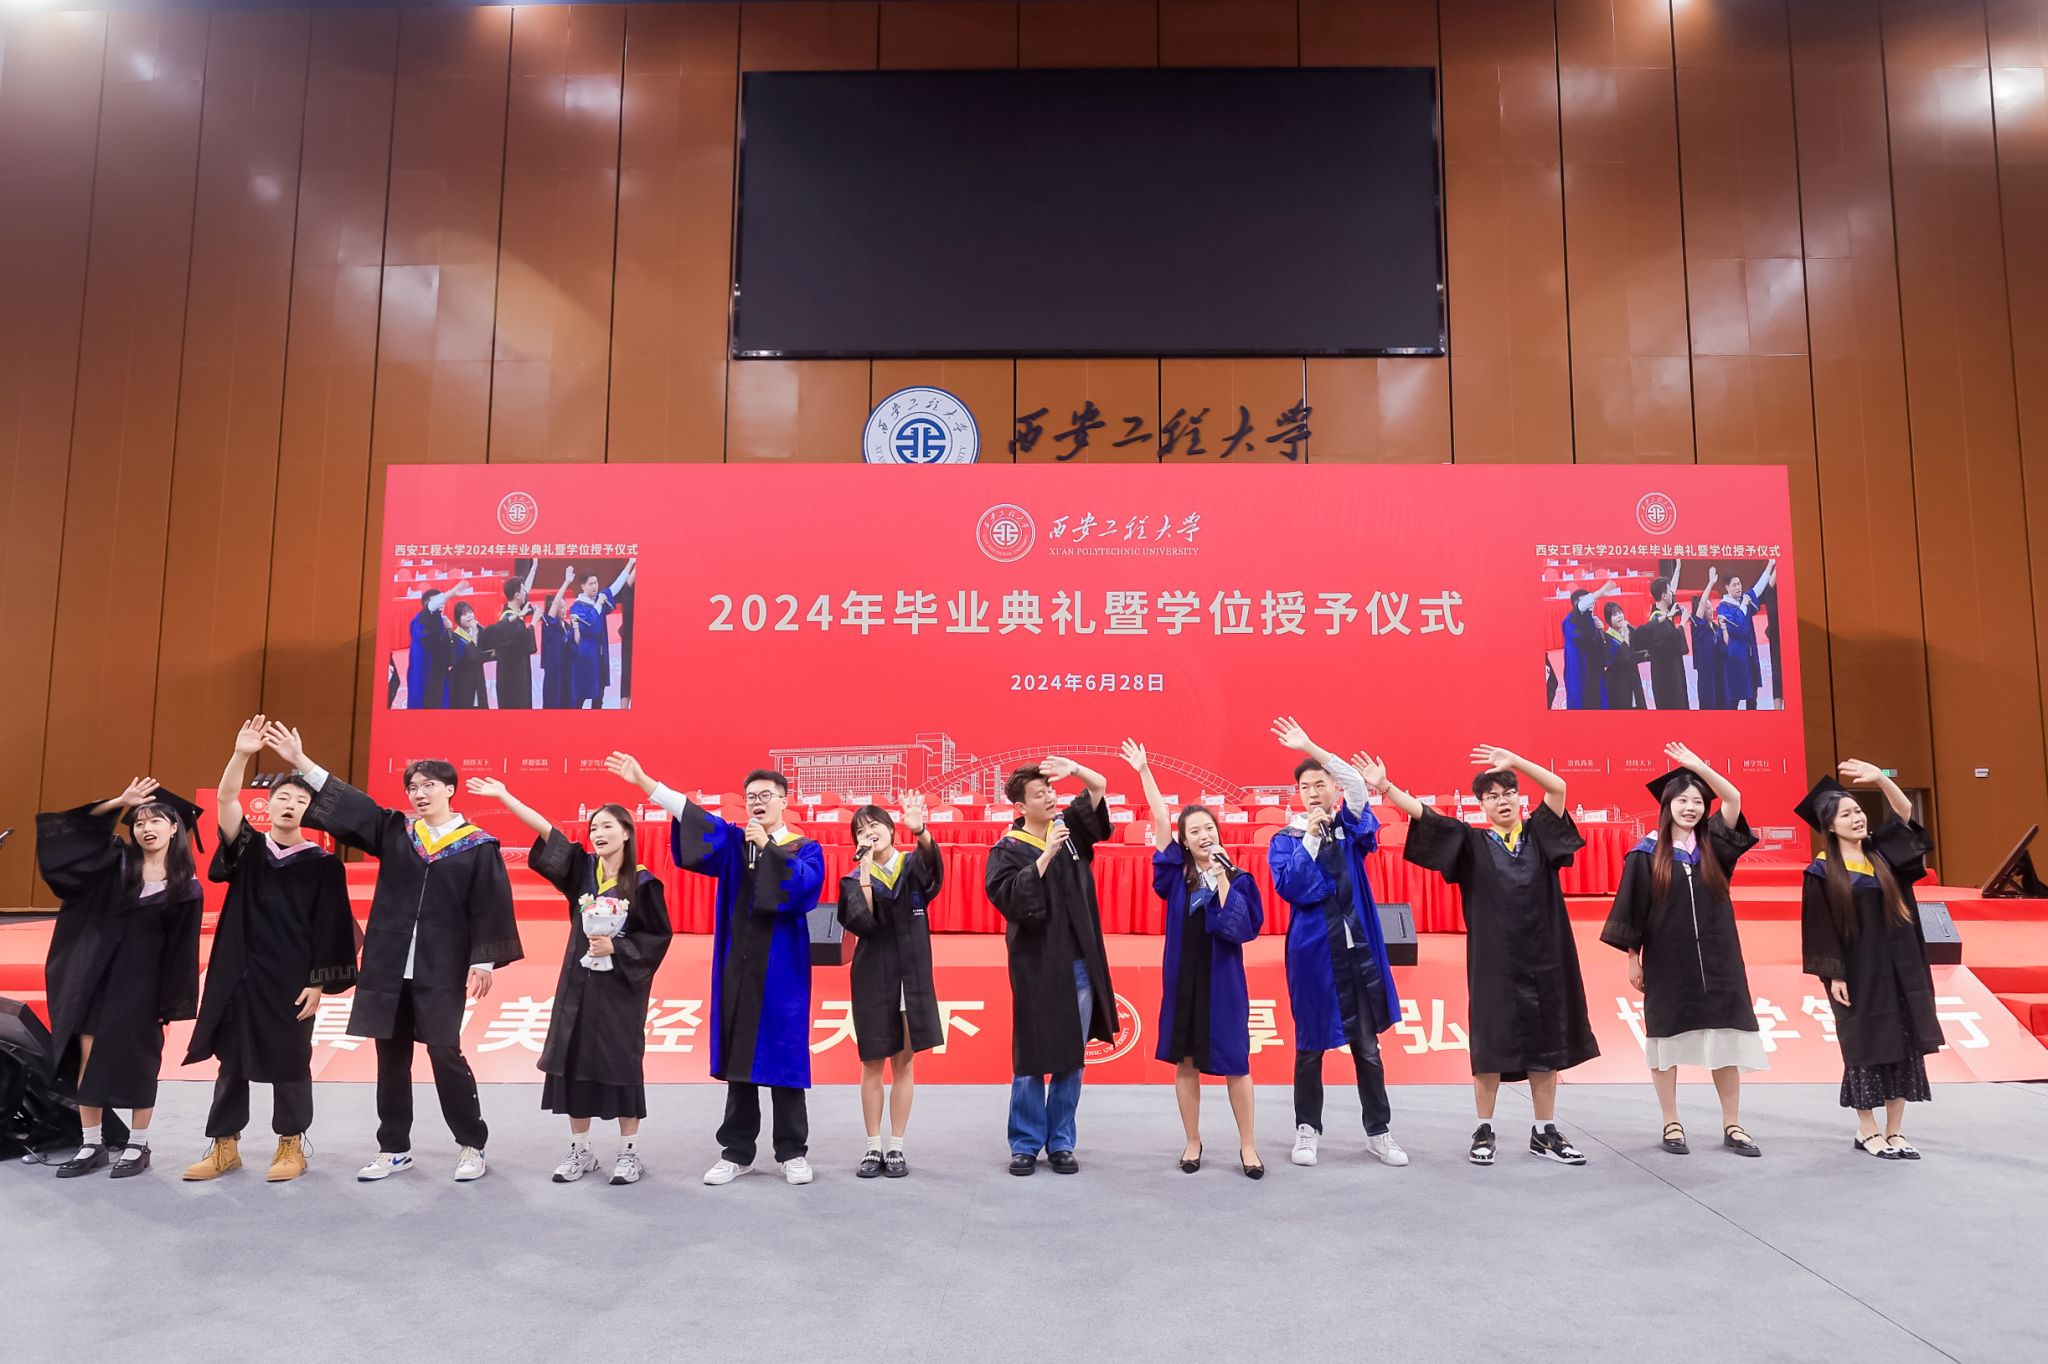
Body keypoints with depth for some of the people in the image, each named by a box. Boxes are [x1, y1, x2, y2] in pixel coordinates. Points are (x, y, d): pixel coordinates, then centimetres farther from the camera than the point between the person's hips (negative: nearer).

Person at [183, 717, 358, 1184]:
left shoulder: (323, 864, -3)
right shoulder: (248, 848, 4)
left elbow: (329, 928, -4)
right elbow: (225, 800, -12)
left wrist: (318, 983, -9)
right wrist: (242, 755, -26)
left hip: (292, 981, -3)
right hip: (239, 975, 3)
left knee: (289, 1063, 5)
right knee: (232, 1059, 11)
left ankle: (291, 1145, 18)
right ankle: (224, 1146, 24)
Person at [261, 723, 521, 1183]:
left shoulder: (478, 846, -2)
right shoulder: (393, 831, 8)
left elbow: (490, 908, -4)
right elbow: (347, 804, 3)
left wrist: (483, 963, -10)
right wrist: (301, 762, -5)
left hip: (442, 969, -4)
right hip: (389, 965, 4)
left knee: (445, 1052, -5)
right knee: (391, 1056, 10)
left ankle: (472, 1146, 9)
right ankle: (394, 1149, 23)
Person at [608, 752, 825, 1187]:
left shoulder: (806, 849, 2)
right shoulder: (733, 841, 9)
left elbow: (805, 883, -20)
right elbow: (694, 817, -6)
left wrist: (768, 846, -18)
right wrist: (643, 781, -18)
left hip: (781, 971, -3)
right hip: (737, 968, 3)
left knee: (783, 1057, 1)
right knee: (737, 1057, 8)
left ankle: (793, 1152, 13)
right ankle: (737, 1152, 18)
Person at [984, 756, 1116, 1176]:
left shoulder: (1071, 828, 5)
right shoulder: (1007, 850, -5)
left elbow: (1100, 786, 4)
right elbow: (1009, 897, -19)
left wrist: (1074, 769, -16)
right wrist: (1047, 855, -22)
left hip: (1079, 965, 4)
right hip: (1037, 967, -3)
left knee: (1071, 1060, 10)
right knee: (1031, 1060, 5)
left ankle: (1061, 1143, 22)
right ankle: (1025, 1145, 19)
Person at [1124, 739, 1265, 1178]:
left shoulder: (1238, 879, -3)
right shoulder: (1177, 874, 0)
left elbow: (1241, 929, -16)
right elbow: (1160, 820, -4)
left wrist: (1221, 881, -18)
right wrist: (1144, 772, -7)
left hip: (1222, 979, -2)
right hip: (1182, 978, 2)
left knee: (1234, 1062, 5)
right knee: (1185, 1061, 9)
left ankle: (1247, 1145, 19)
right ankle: (1193, 1142, 23)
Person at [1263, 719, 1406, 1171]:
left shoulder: (1351, 827, 6)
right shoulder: (1286, 839, 2)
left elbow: (1357, 783, -14)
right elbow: (1290, 887, -14)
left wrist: (1310, 746, -19)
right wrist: (1311, 835, -13)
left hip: (1359, 948, 1)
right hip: (1312, 951, -1)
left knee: (1367, 1045, 8)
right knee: (1311, 1046, 7)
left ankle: (1379, 1132, 20)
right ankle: (1307, 1130, 22)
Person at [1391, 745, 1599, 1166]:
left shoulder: (1539, 835, 7)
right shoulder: (1471, 842, 2)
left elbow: (1558, 787, -6)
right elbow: (1421, 812, -8)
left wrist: (1514, 760, -10)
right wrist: (1384, 786, -20)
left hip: (1542, 959, 2)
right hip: (1494, 962, -2)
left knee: (1547, 1045, 8)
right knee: (1492, 1047, 2)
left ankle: (1545, 1133, 20)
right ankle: (1484, 1132, 15)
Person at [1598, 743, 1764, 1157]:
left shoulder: (1712, 847, 6)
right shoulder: (1646, 854, -3)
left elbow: (1734, 799, -4)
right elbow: (1631, 908, -2)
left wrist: (1697, 765, -8)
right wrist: (1632, 958, -3)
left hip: (1716, 960, 3)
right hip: (1667, 963, -3)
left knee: (1725, 1039, 3)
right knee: (1667, 1039, 4)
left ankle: (1732, 1126, 14)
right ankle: (1671, 1124, 13)